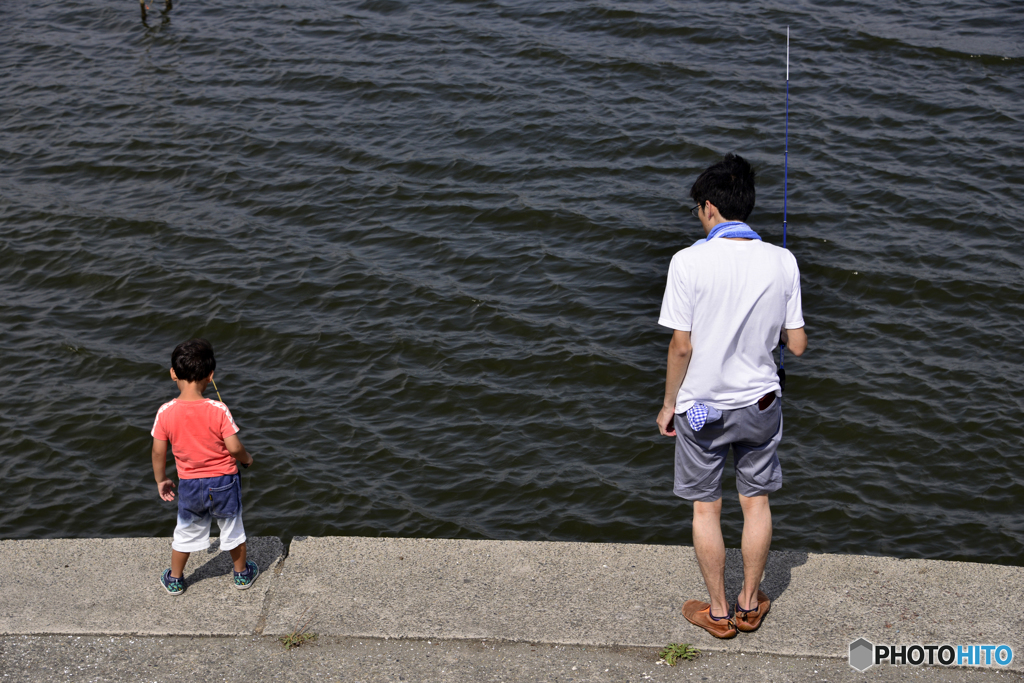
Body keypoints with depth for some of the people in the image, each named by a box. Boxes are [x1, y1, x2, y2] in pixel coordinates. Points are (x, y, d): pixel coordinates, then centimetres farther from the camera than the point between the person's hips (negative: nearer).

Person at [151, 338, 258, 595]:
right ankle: (242, 573, 38)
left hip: (189, 485, 1)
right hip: (224, 482, -1)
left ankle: (175, 579, 37)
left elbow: (159, 452, -7)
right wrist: (246, 459, 3)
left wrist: (161, 480, 9)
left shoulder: (165, 412, -15)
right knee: (232, 529, 21)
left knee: (185, 533, 22)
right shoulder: (218, 410, -21)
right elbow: (234, 447, -19)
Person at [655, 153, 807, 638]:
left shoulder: (689, 262, -18)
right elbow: (797, 345, -5)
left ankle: (718, 612, 23)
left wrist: (668, 404, -1)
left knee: (706, 508, 12)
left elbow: (681, 347, -15)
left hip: (701, 407, -3)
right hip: (760, 403, 3)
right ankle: (750, 604, 29)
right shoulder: (782, 262, -8)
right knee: (756, 502, 17)